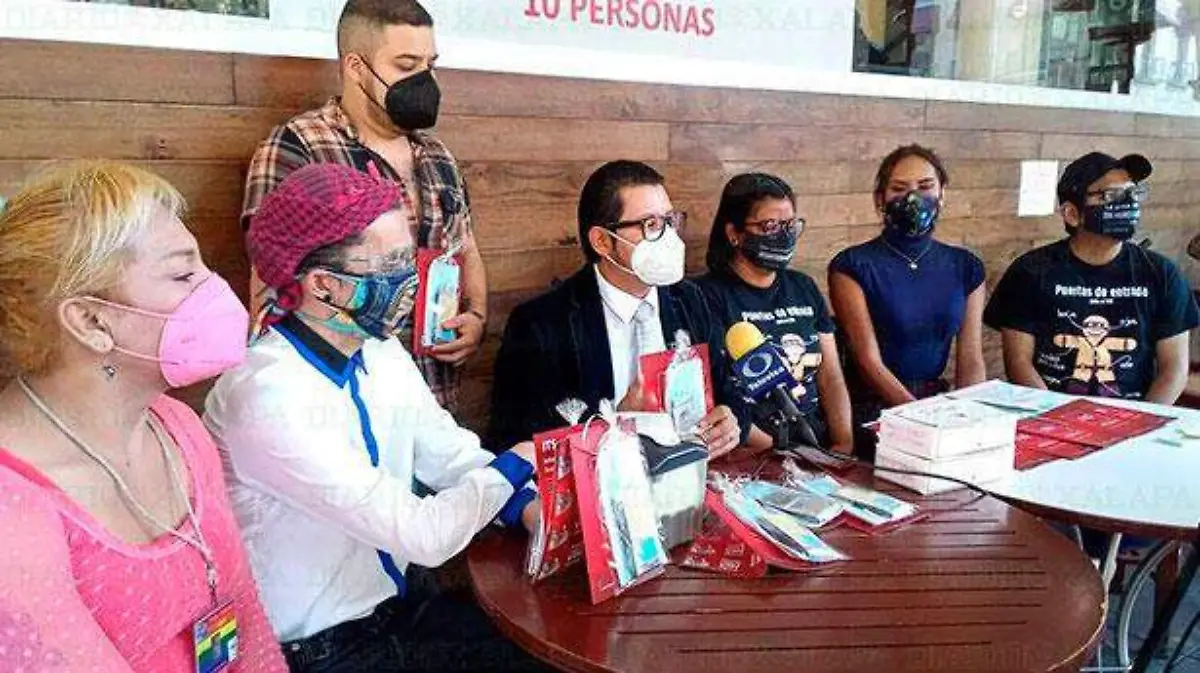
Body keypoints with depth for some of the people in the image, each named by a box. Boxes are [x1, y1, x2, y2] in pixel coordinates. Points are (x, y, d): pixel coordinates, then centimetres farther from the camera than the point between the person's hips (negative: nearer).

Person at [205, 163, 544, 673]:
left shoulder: (382, 354, -1)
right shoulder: (267, 395, -28)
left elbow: (454, 456, 3)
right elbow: (424, 535, -28)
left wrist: (527, 505, -16)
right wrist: (514, 466, -12)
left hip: (398, 609, 7)